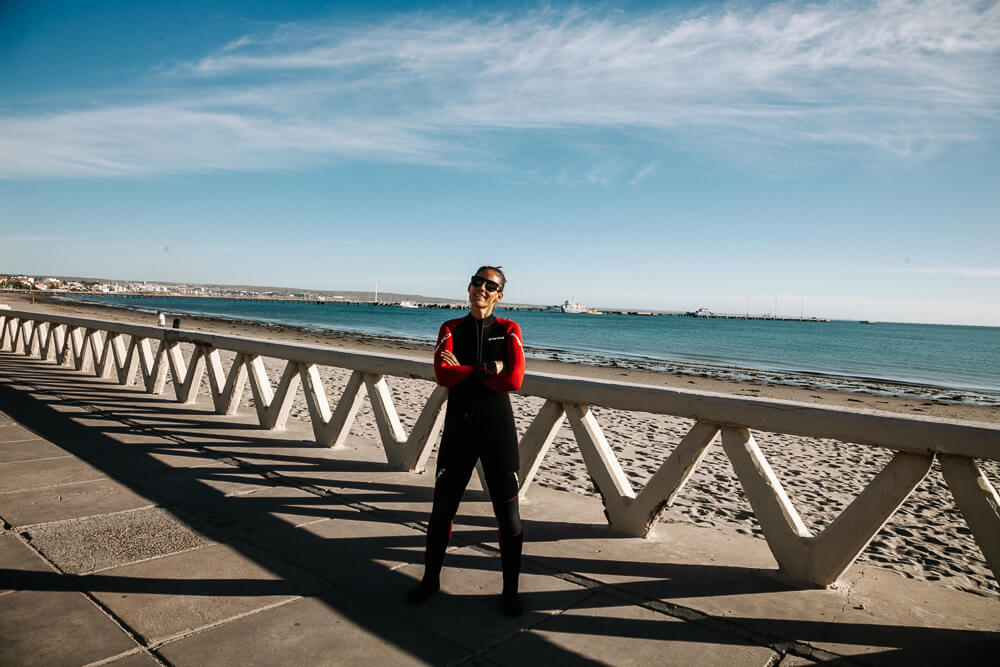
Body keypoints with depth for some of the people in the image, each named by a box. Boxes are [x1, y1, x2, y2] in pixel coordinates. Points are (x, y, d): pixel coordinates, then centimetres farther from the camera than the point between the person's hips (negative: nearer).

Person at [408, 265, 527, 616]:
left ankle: (510, 589, 21)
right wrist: (488, 370, -12)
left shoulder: (508, 330, 2)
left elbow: (514, 380, -14)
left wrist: (464, 372, -9)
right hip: (458, 427, 2)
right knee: (442, 506, 10)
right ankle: (431, 577, 31)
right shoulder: (451, 329, 6)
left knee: (507, 510, 4)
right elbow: (443, 375, -10)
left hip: (498, 428, -1)